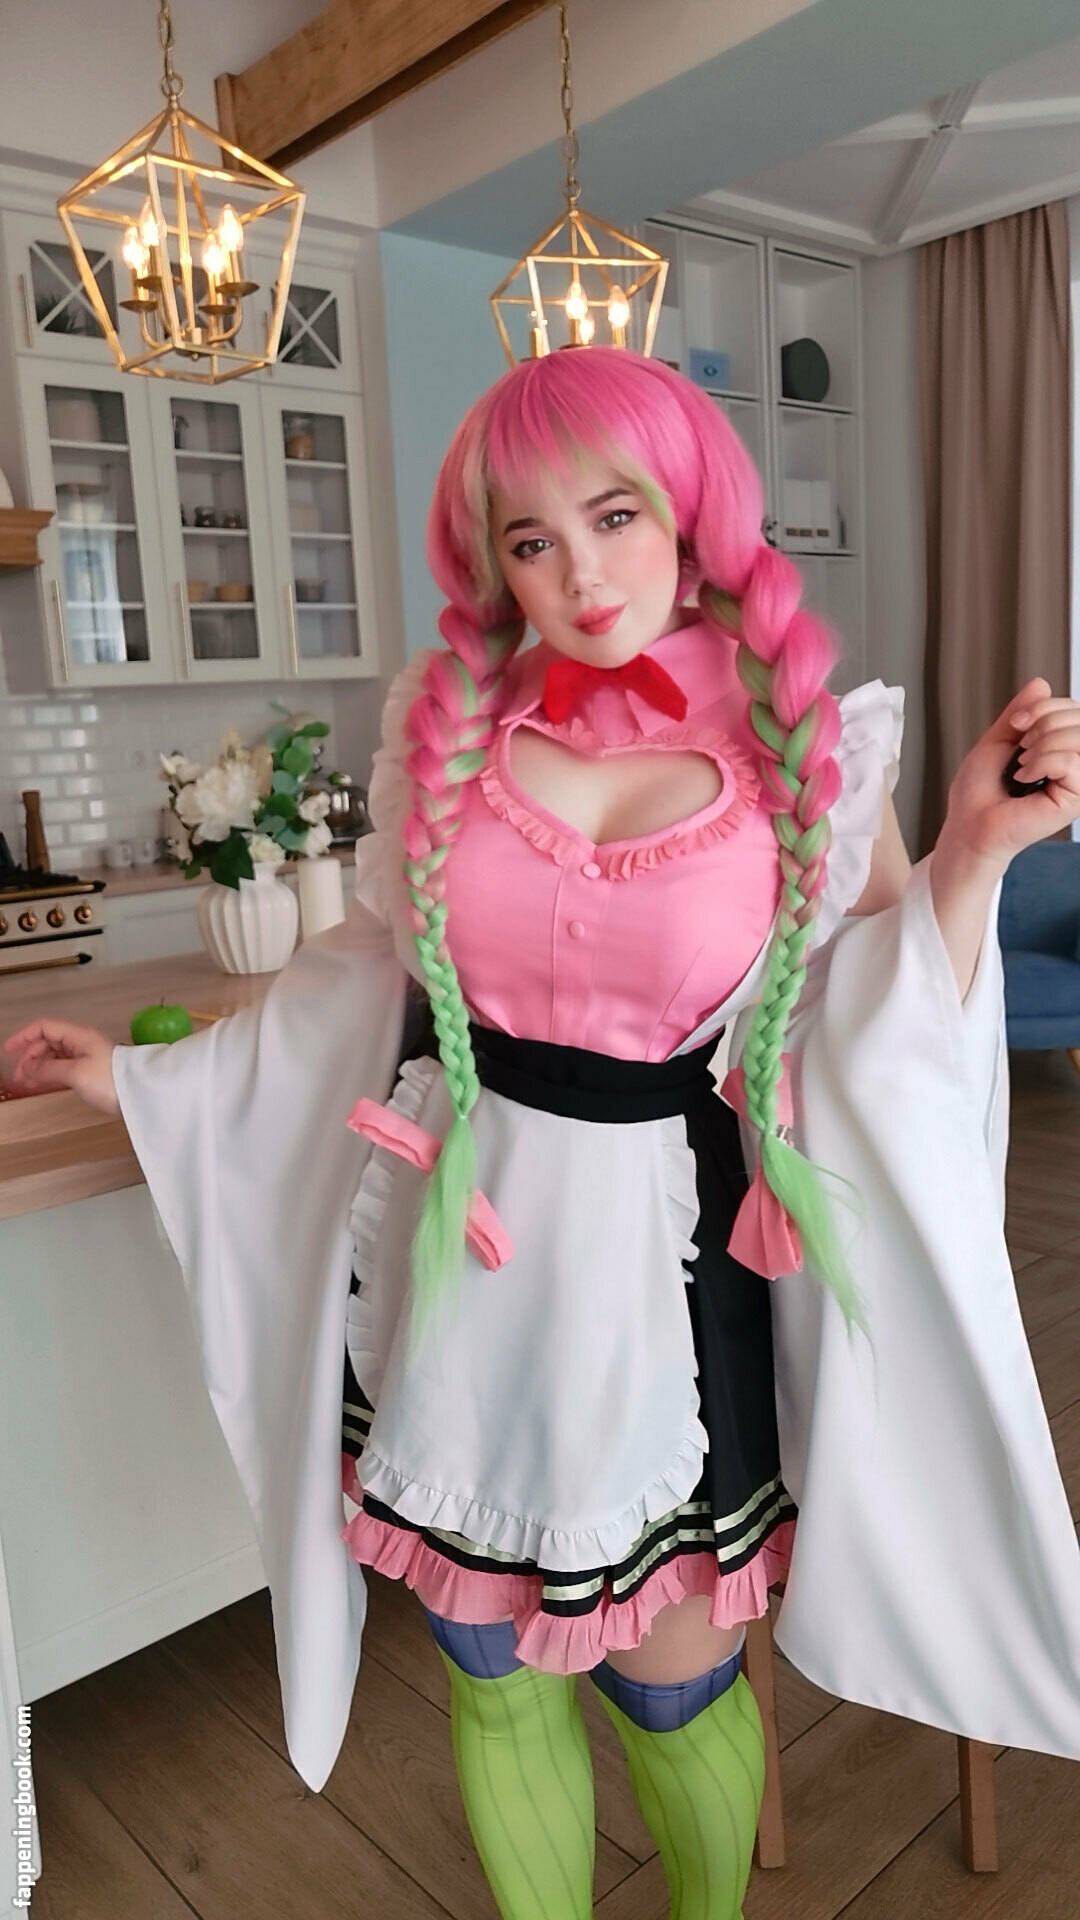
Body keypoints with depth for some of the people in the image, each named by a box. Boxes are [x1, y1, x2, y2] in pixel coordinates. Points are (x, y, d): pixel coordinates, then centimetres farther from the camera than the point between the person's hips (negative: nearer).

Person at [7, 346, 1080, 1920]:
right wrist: (142, 1074, 13)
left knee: (671, 1684, 17)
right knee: (492, 1672, 20)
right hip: (451, 1254, 2)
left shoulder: (810, 749, -6)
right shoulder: (446, 718, -2)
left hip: (657, 1266, -2)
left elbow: (874, 1052, -3)